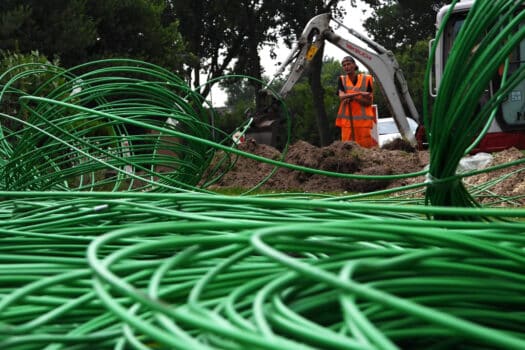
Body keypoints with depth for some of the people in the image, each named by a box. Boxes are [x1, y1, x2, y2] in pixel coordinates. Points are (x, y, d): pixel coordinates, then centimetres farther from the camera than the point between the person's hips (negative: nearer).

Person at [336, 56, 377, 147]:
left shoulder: (366, 79, 2)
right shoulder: (342, 80, 7)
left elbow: (369, 102, -2)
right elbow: (341, 97, -9)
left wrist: (354, 97, -16)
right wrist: (359, 93, -19)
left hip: (363, 119, -2)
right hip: (347, 120, 2)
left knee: (365, 146, -3)